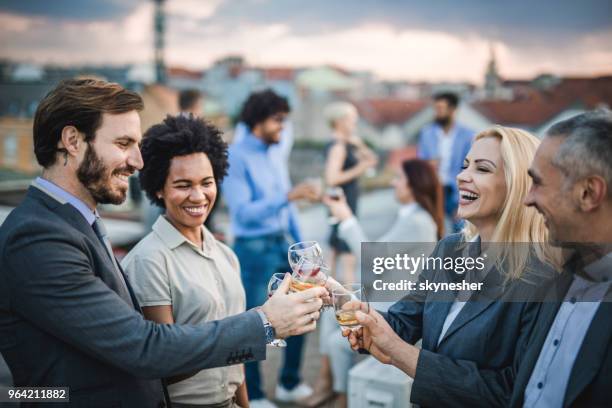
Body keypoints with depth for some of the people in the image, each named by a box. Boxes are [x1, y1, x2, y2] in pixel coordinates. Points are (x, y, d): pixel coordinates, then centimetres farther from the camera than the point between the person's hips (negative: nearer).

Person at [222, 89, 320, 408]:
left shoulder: (275, 155, 8)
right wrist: (289, 196, -30)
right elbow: (243, 211, -22)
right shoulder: (235, 157, -14)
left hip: (282, 245, 8)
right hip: (254, 250, -7)